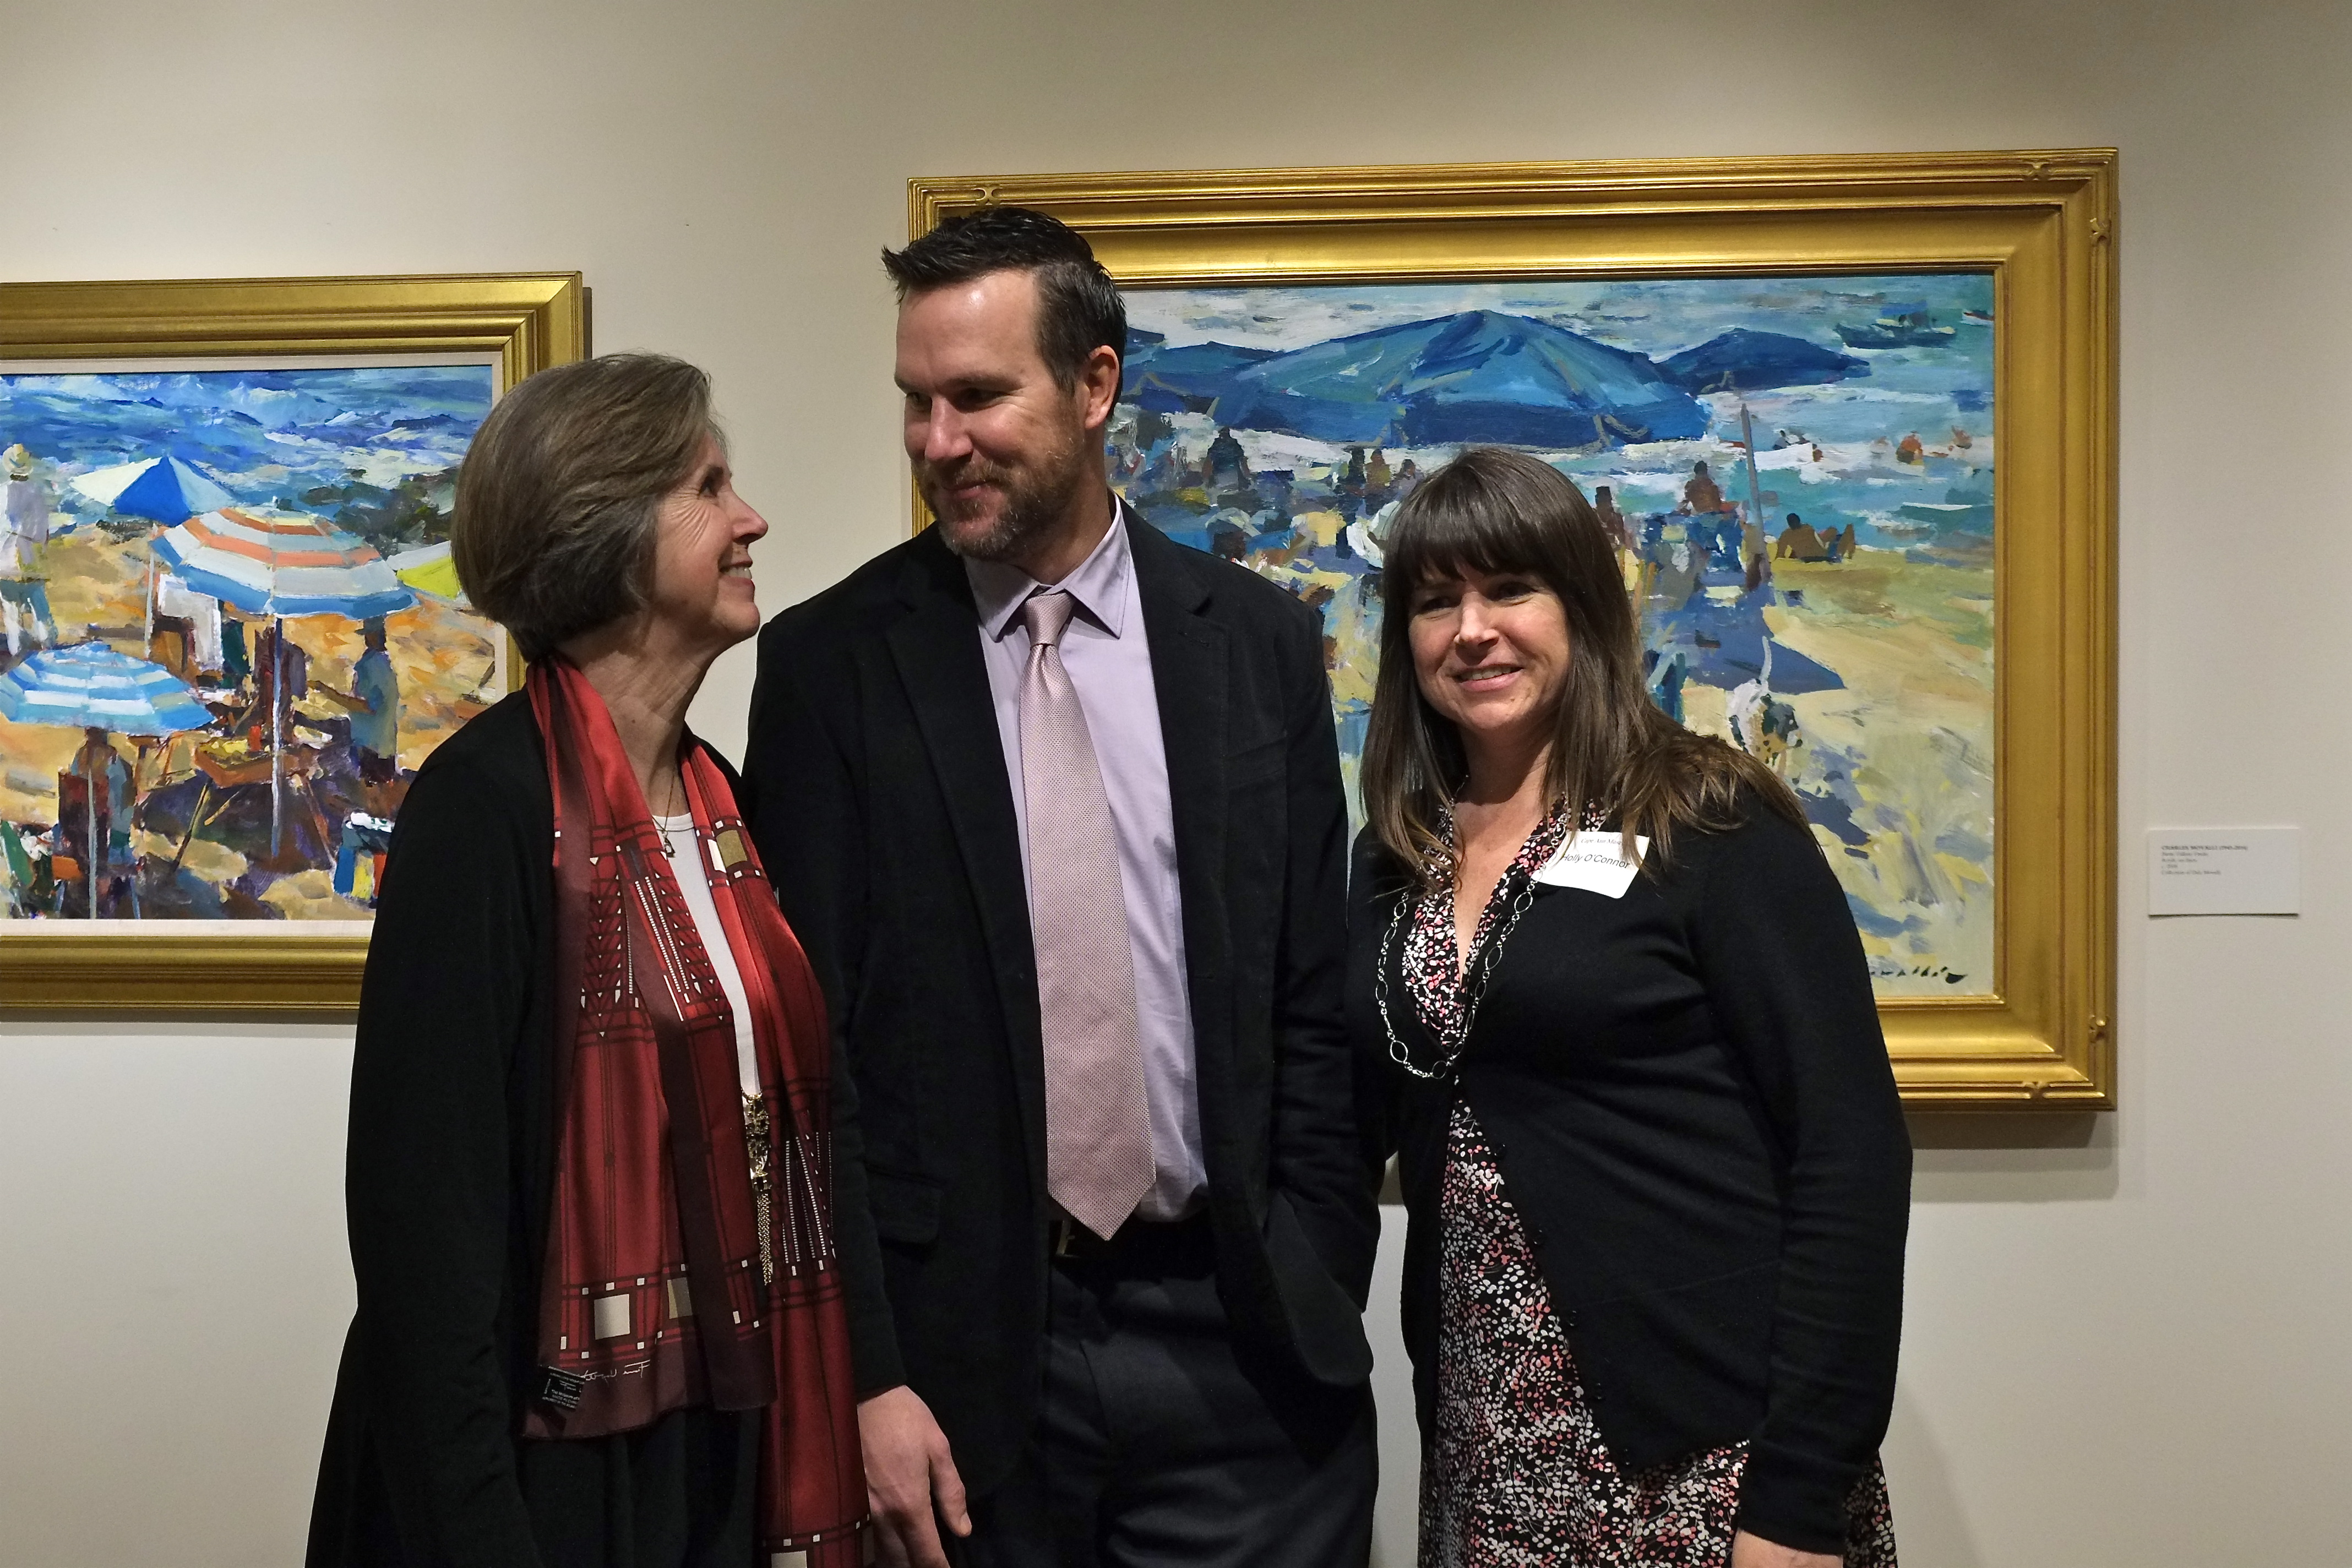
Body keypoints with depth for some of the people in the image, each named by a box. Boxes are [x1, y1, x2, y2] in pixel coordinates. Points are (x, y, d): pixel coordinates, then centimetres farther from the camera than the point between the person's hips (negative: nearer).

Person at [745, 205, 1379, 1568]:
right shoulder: (829, 661, -2)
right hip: (959, 1344, -1)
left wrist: (1319, 1300, 0)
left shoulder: (1262, 642, 2)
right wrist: (864, 1371, -7)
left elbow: (1316, 1007, 4)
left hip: (1239, 1345, 1)